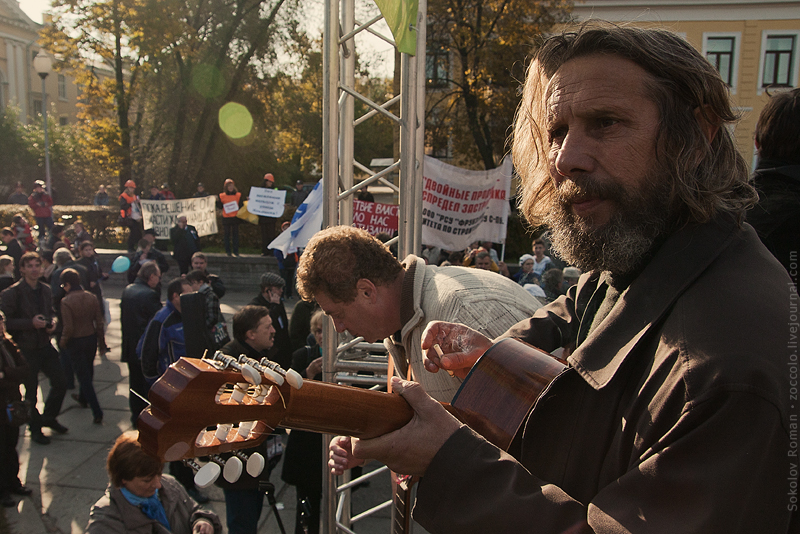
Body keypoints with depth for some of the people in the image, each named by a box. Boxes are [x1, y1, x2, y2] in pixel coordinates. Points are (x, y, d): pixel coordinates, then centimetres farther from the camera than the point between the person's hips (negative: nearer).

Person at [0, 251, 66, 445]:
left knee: (60, 382, 9)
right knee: (31, 392, 8)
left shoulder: (45, 289, 5)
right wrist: (31, 323, -24)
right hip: (26, 349, -5)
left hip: (45, 345, 6)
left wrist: (52, 321, -2)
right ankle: (35, 429, 26)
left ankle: (49, 417, 33)